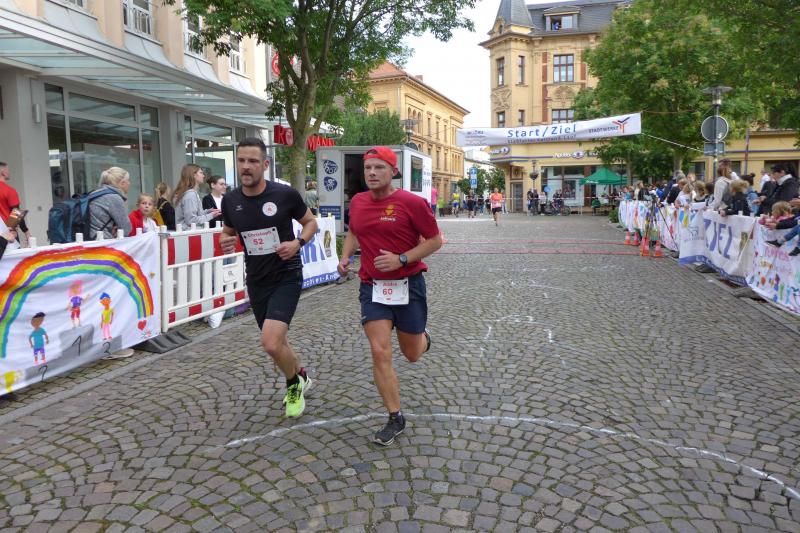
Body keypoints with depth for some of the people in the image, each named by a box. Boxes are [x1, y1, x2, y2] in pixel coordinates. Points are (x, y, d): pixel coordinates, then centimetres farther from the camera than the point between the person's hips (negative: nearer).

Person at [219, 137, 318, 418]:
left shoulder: (286, 194, -13)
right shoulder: (230, 200, -3)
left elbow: (311, 222, 2)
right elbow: (227, 232, 15)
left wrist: (297, 243, -17)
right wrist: (225, 243, -9)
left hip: (286, 277, -5)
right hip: (256, 281, 5)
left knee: (271, 343, -19)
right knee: (275, 341, 17)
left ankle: (294, 384, 13)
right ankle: (300, 376, 48)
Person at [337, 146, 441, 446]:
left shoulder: (412, 203, -12)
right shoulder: (358, 203, 3)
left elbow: (435, 240, -7)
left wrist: (401, 259, -19)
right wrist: (345, 257, 4)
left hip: (408, 286, -3)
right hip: (372, 287, 3)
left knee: (412, 354, 12)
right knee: (380, 353, -7)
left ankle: (423, 338, 51)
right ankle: (395, 418, 9)